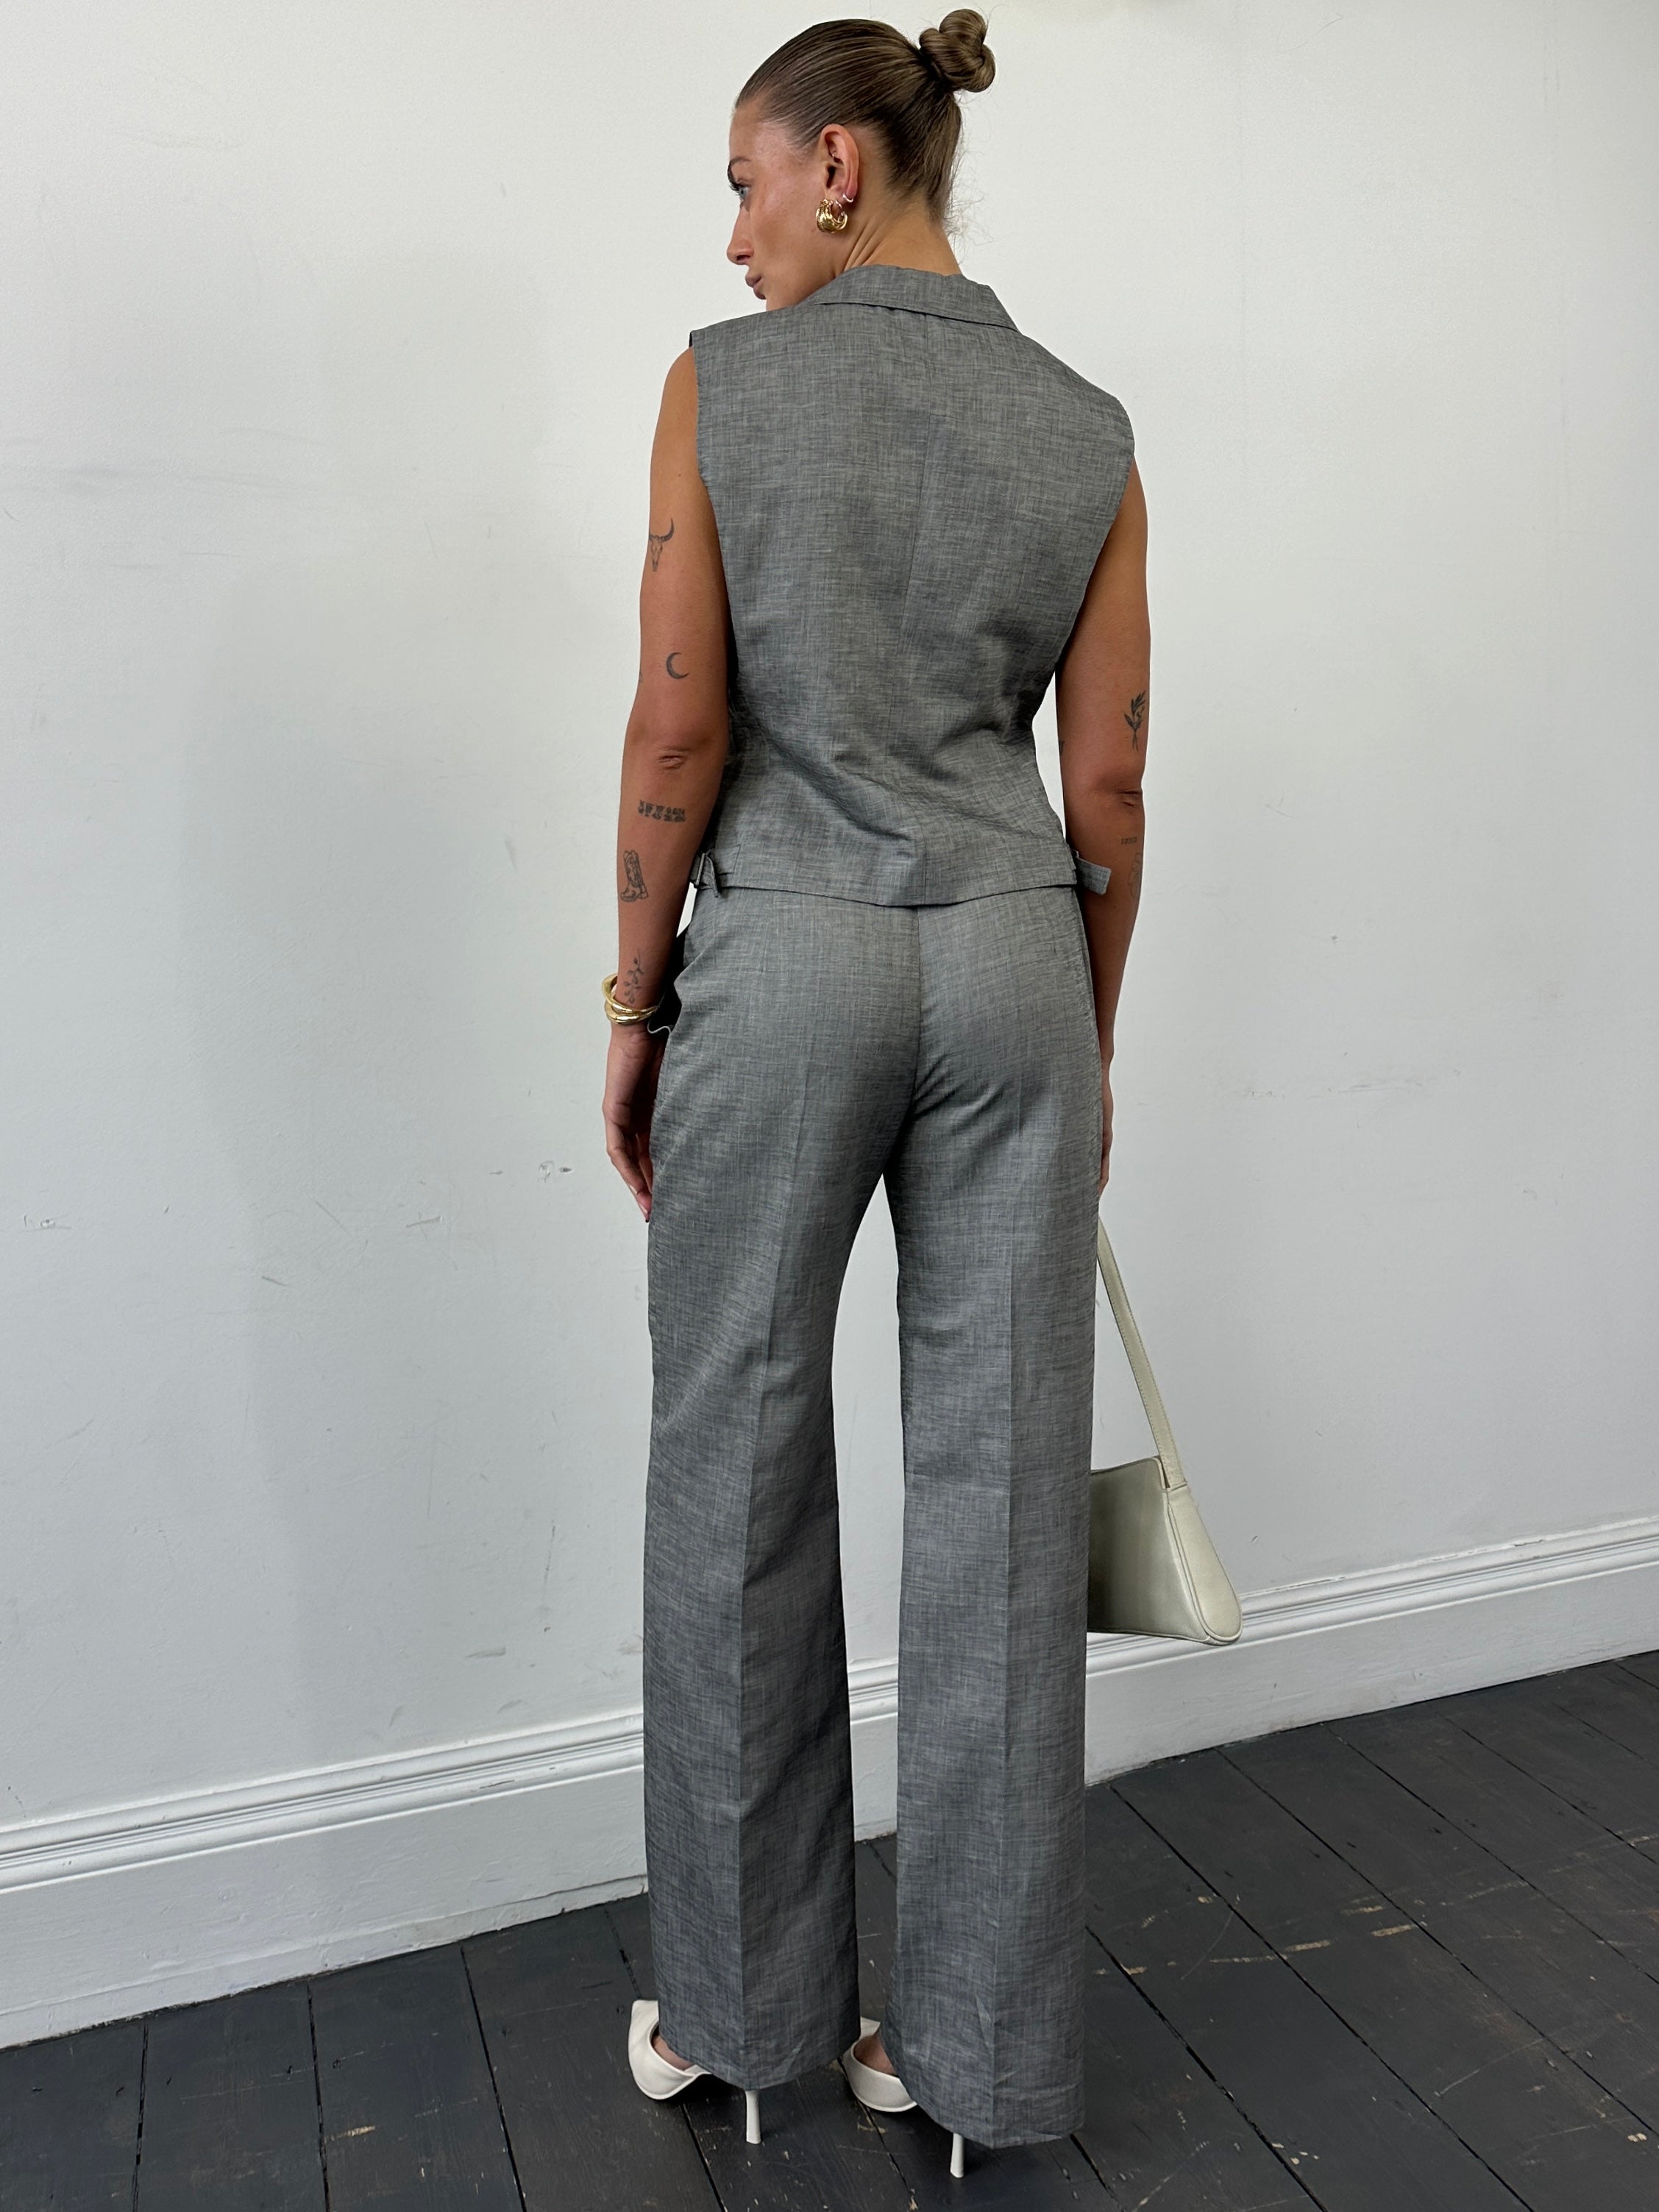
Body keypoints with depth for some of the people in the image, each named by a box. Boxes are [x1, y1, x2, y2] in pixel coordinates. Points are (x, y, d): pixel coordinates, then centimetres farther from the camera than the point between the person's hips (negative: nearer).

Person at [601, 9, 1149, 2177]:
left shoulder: (725, 384, 0)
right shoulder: (1087, 428, 9)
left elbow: (679, 727, -7)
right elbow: (1106, 785, 6)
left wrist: (635, 1000, 2)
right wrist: (1090, 1041, 14)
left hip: (776, 960, -2)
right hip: (1010, 960, 3)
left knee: (740, 1484, 11)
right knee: (1004, 1491, 7)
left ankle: (747, 2001, 28)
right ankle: (981, 2039, 21)